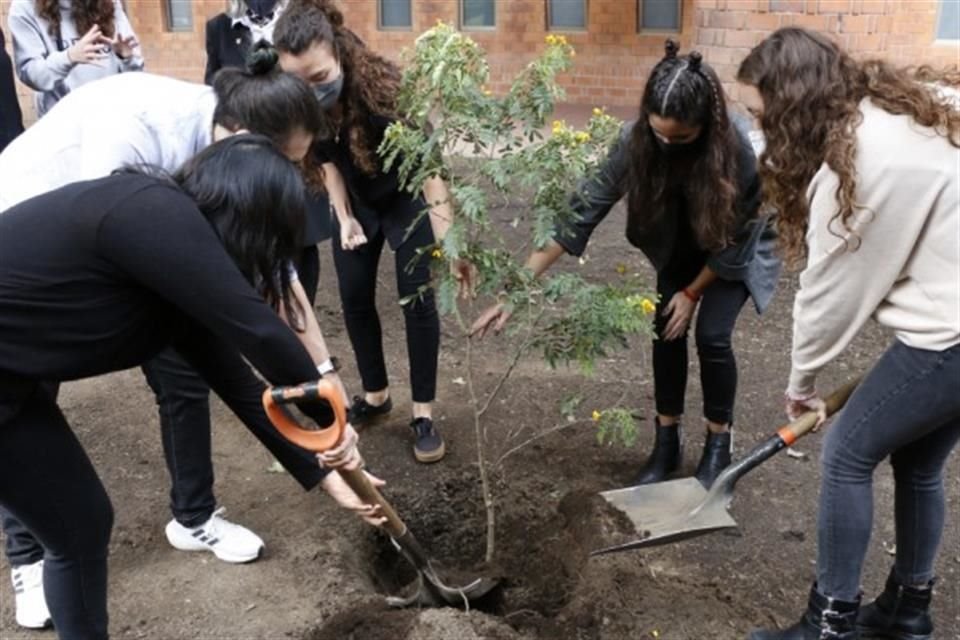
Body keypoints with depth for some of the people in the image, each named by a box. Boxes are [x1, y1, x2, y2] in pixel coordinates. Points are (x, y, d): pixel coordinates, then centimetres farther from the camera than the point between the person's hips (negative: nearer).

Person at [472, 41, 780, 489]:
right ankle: (667, 442, 12)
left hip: (736, 250, -3)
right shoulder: (637, 141, -31)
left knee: (711, 335, -14)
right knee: (667, 328, -7)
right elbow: (584, 210, -31)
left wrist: (693, 291, -13)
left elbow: (735, 238, -23)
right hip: (681, 245, 3)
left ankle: (719, 446, 9)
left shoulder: (739, 148, -38)